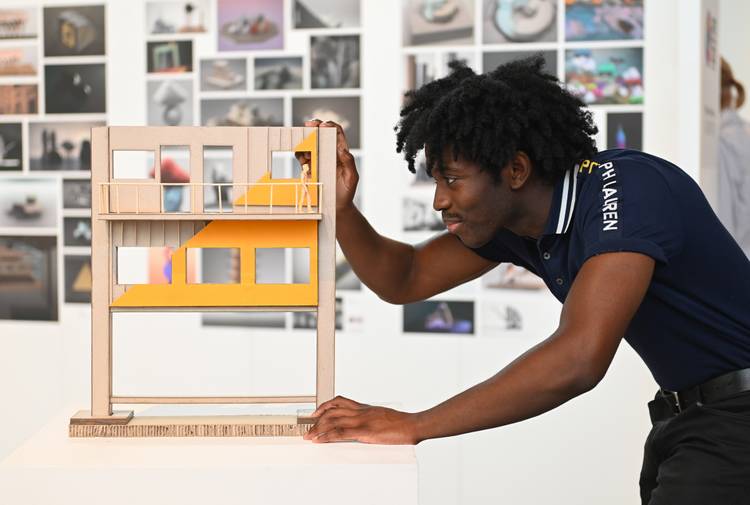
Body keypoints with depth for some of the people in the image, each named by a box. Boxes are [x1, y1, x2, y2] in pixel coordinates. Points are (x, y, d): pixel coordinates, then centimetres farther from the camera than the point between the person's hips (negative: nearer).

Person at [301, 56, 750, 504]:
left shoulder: (625, 189, -26)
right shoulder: (508, 216, 0)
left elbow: (579, 360, -37)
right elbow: (404, 280, 12)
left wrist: (413, 426, -33)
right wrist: (341, 206, -8)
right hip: (684, 415, 8)